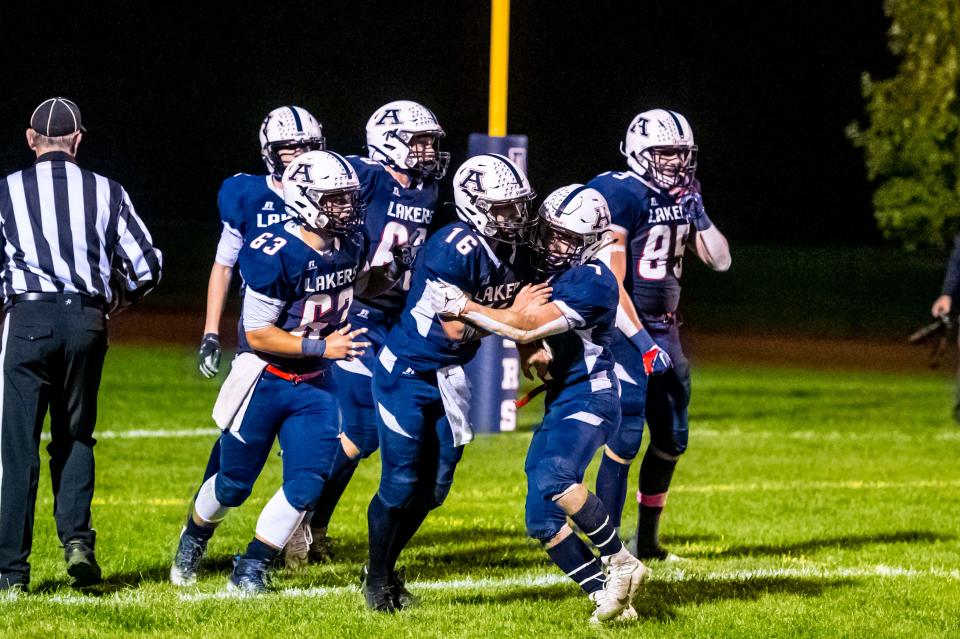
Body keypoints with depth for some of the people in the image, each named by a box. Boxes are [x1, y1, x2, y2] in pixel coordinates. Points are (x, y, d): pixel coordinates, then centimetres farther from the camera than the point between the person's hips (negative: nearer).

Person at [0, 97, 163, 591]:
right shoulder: (106, 192, 5)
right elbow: (146, 267, 5)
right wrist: (120, 296, 26)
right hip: (86, 322, 2)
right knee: (74, 438, 18)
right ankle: (77, 538, 0)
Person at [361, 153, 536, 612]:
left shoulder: (514, 251, 0)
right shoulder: (454, 251, -26)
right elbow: (455, 327, -25)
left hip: (448, 377, 8)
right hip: (407, 371, -8)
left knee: (434, 487, 11)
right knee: (401, 483, -4)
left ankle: (387, 568, 30)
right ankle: (377, 577, 15)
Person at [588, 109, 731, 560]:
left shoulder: (681, 197, 8)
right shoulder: (619, 197, -16)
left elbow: (720, 261, 9)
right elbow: (611, 285, -20)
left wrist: (699, 215, -7)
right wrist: (642, 342, -23)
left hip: (664, 329, 8)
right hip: (626, 328, -8)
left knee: (671, 437, 12)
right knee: (626, 435, -14)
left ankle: (646, 537, 25)